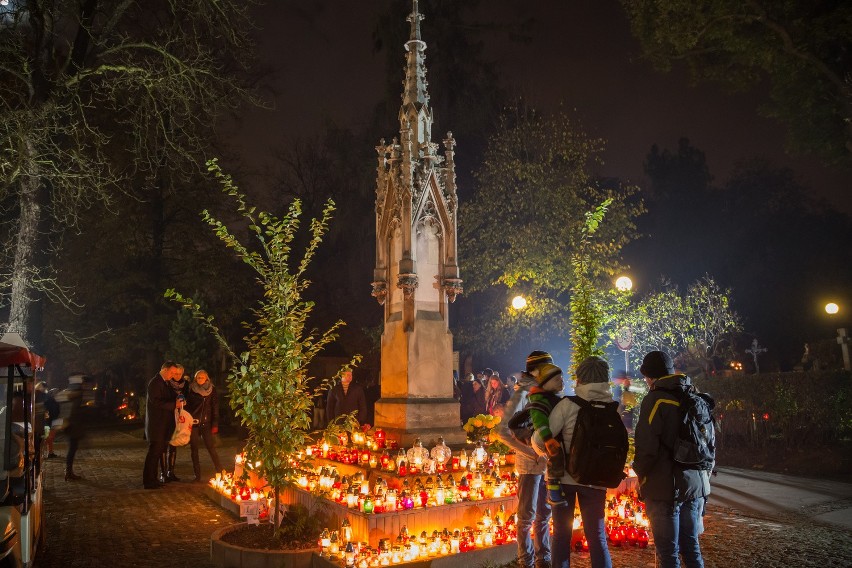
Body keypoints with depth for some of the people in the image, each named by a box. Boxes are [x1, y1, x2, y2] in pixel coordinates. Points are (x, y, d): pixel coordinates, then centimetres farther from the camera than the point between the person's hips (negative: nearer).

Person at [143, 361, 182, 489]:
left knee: (157, 452, 13)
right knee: (154, 452, -5)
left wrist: (178, 400, 0)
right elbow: (156, 402, -22)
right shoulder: (154, 383, -13)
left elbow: (169, 398, 20)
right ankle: (148, 481, 1)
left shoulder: (164, 383, 16)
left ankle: (152, 479, 20)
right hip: (156, 425, -9)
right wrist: (174, 404, -21)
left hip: (162, 425, 9)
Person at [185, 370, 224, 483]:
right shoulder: (191, 390, 4)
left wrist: (215, 424, -4)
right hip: (193, 423, 2)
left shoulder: (212, 390, 2)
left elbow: (215, 408, 1)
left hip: (206, 423, -1)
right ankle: (197, 475, 12)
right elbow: (187, 406, 4)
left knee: (211, 447, -6)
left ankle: (221, 472, -1)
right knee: (194, 449, 5)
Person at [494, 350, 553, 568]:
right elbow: (502, 431, -17)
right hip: (530, 465, -6)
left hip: (548, 464, 6)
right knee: (527, 516, 5)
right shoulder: (522, 395, -11)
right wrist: (532, 454, -16)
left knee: (544, 514, 15)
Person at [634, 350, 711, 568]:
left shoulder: (656, 400, -13)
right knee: (691, 546, 16)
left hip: (666, 488, -7)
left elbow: (646, 448, -18)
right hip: (696, 486, 7)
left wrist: (641, 474, -1)